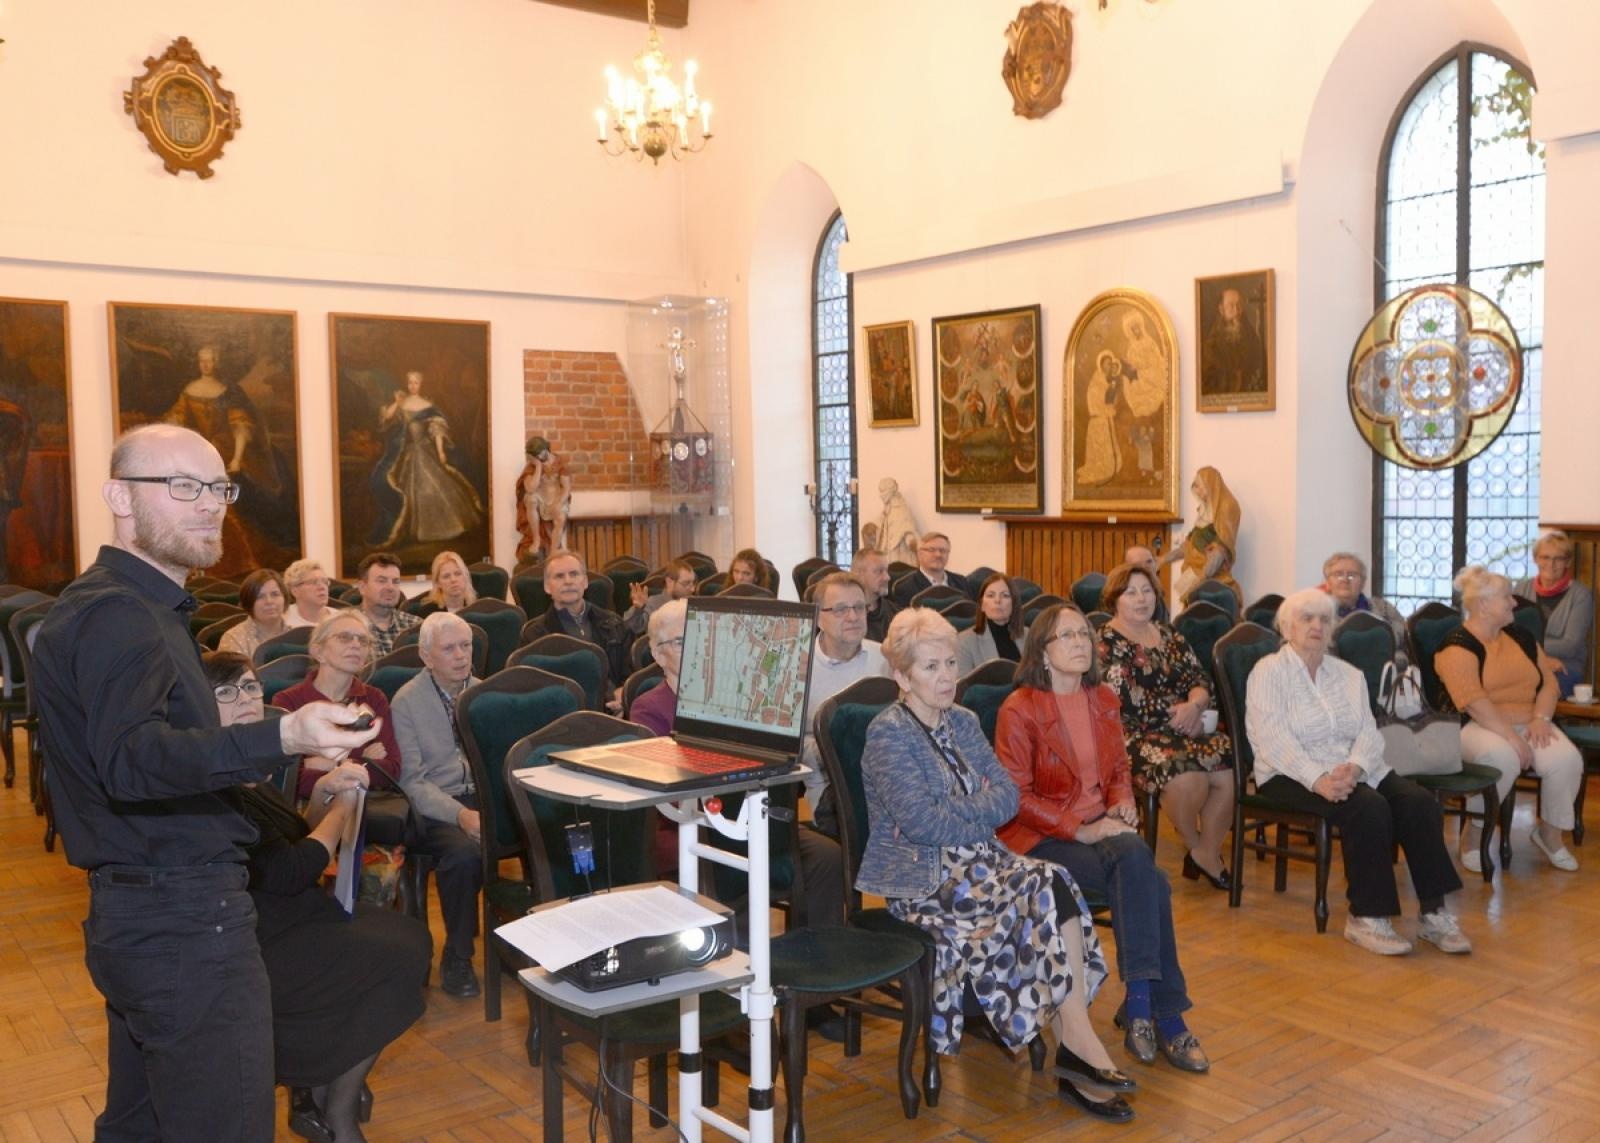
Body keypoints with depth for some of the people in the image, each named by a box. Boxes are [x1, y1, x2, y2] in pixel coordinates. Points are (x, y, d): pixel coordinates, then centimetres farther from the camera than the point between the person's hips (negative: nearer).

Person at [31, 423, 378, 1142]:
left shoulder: (132, 608, 14)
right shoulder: (114, 616, -18)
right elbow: (129, 758, -36)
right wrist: (277, 740, -50)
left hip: (136, 913, 11)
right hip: (183, 920, -11)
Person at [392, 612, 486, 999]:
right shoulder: (405, 702, -2)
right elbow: (411, 781, -10)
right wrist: (460, 814, -25)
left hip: (484, 797, 4)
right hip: (432, 808, -4)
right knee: (464, 851, -35)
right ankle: (457, 957, -12)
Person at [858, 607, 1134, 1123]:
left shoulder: (963, 722, 14)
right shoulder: (888, 733, -8)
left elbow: (1007, 793, 4)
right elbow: (921, 822, -18)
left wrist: (959, 812, -13)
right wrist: (981, 819, -5)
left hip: (976, 862, 7)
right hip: (923, 877, -6)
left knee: (1053, 889, -23)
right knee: (1049, 890, -24)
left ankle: (1073, 1047, -22)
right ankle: (1080, 1044, -15)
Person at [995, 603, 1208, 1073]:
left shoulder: (1104, 699, 12)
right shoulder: (1020, 710, -9)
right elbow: (1015, 796, -11)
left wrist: (1121, 802, -1)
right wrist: (1081, 830, -18)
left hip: (1100, 829, 6)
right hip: (1040, 840, -6)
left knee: (1141, 878, -29)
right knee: (1143, 873, -30)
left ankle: (1141, 1002, -20)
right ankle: (1162, 1012, -23)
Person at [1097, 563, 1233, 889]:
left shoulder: (1168, 635, 18)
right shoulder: (1106, 642, -2)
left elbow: (1199, 678, 10)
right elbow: (1125, 698, -12)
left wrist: (1194, 705, -12)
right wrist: (1176, 714, -10)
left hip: (1185, 726, 6)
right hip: (1136, 734, -6)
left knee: (1229, 765, -22)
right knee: (1186, 772, -32)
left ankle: (1209, 853, -4)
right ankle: (1194, 847, -2)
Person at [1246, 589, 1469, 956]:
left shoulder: (1349, 675, 17)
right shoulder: (1269, 672, 0)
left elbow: (1369, 733, 4)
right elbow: (1273, 740, -14)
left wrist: (1354, 767, -19)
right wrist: (1318, 779, -28)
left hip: (1356, 769, 6)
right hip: (1293, 775, -6)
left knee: (1419, 802, -19)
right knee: (1369, 808, -31)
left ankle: (1432, 912, -14)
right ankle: (1365, 918, -21)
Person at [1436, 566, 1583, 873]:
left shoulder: (1520, 637, 15)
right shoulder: (1458, 646, -8)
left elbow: (1548, 680, 12)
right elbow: (1474, 702, -18)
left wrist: (1541, 718, -7)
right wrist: (1512, 737, -24)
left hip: (1528, 723, 6)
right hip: (1478, 726, -6)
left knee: (1567, 758, -22)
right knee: (1503, 758, -37)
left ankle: (1549, 832, 3)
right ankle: (1473, 834, -15)